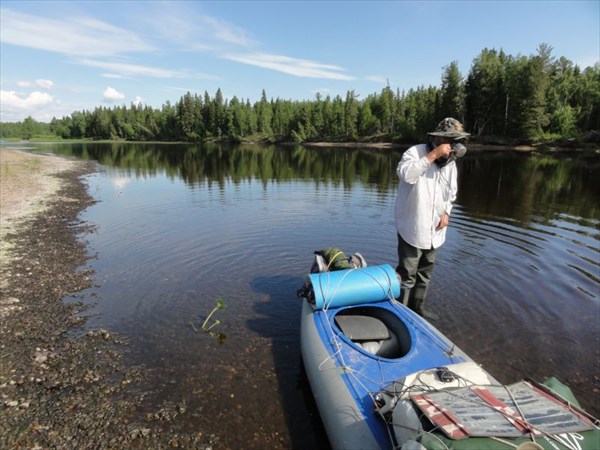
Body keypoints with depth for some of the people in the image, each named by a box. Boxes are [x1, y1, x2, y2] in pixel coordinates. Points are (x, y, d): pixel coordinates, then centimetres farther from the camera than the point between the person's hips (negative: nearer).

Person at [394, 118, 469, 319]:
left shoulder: (450, 162, 9)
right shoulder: (416, 152, -12)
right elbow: (405, 173, -34)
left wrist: (446, 213, 3)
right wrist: (433, 155, -29)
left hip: (434, 230, 7)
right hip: (412, 228, -7)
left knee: (425, 273, 20)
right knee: (406, 275, -2)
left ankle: (416, 308, 38)